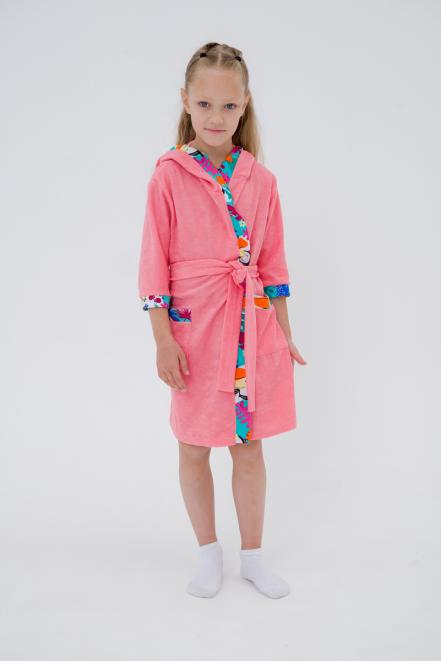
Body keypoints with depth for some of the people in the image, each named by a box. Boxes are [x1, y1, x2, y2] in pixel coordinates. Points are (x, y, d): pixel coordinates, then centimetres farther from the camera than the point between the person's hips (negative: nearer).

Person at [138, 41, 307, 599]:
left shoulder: (261, 180, 4)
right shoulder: (169, 175, -5)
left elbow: (273, 264, 9)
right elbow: (155, 263, -5)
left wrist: (285, 336, 9)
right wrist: (163, 340, -10)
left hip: (253, 328, 3)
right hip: (194, 328, -2)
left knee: (248, 445, 11)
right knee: (194, 447, 10)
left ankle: (252, 556, 29)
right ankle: (209, 553, 32)